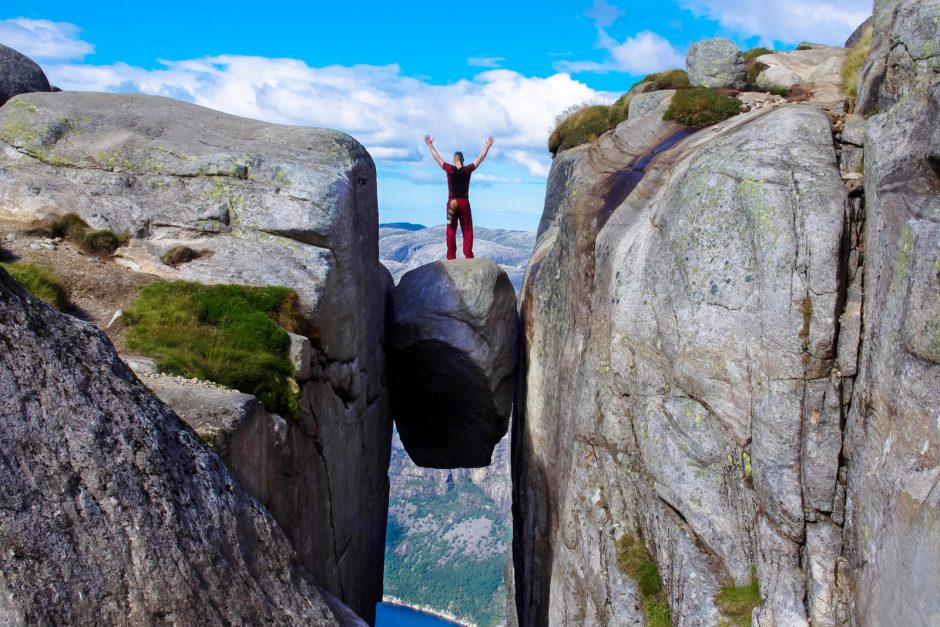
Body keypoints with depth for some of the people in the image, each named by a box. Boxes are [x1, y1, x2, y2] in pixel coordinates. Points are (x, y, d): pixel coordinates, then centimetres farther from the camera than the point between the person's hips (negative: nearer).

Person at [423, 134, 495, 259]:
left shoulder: (450, 169, -3)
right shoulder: (468, 170, -3)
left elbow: (437, 157, 7)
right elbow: (480, 158, 8)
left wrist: (430, 145, 19)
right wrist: (487, 146, 19)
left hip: (452, 202, 0)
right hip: (464, 203, 0)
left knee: (451, 231, 3)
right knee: (467, 230, 3)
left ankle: (451, 256, 2)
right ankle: (468, 255, -3)